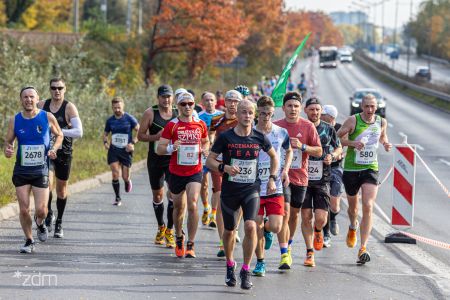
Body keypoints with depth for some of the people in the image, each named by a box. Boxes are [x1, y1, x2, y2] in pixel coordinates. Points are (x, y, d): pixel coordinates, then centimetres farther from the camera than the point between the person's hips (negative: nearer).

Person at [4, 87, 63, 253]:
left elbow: (59, 135, 10)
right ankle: (29, 241, 18)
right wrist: (7, 150, -15)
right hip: (21, 171, 1)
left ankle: (40, 223, 30)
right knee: (24, 210, -2)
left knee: (41, 210, -7)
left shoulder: (48, 117, -4)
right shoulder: (14, 120, -1)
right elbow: (8, 142, 8)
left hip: (41, 171, -1)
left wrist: (53, 149, -8)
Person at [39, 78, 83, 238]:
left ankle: (59, 223, 26)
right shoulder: (41, 105, 3)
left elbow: (79, 132, -15)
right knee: (47, 184, -20)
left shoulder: (69, 107, -7)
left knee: (61, 189, 10)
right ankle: (49, 213, 4)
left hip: (63, 153, -1)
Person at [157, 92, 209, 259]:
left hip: (195, 172, 0)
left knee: (192, 205, -17)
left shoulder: (200, 125, 3)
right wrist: (171, 148, -26)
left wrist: (205, 150, -2)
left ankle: (190, 245, -11)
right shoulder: (172, 125, -4)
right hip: (176, 172, 0)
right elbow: (159, 149, -5)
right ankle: (179, 238, 39)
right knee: (179, 207, 13)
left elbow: (205, 142, 21)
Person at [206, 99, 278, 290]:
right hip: (229, 190, 0)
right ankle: (230, 266, 36)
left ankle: (246, 271, -7)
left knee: (250, 226, -19)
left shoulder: (259, 137, 0)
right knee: (229, 231, 11)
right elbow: (209, 160, -2)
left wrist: (272, 178, 8)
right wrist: (224, 167, -20)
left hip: (251, 189, 0)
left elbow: (274, 156, 18)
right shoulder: (225, 137, -6)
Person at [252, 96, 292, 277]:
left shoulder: (281, 133, 1)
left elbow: (289, 151, 20)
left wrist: (285, 170, 5)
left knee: (276, 227, -9)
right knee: (257, 228, 0)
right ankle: (260, 262, 19)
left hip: (275, 187, 1)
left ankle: (266, 229, 28)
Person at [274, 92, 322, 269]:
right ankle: (284, 255, -14)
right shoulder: (275, 126, -1)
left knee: (294, 214, 15)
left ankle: (288, 246, 38)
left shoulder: (308, 127, -1)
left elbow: (319, 151, -1)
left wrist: (302, 146, -16)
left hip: (300, 177, 2)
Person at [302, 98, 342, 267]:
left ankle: (318, 232, 29)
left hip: (322, 179, 0)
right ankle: (310, 253, 10)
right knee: (306, 217, -1)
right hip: (303, 178, 0)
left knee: (321, 218, -8)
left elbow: (339, 148, 19)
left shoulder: (329, 129, 5)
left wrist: (332, 156, -3)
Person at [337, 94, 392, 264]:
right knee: (353, 207, 15)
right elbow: (337, 137, -3)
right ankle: (353, 227, 52)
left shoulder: (381, 122, 3)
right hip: (351, 169, -1)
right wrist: (352, 143, -20)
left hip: (371, 169, 1)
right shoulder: (353, 120, -8)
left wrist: (385, 144, 0)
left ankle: (363, 249, -18)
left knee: (368, 207, -15)